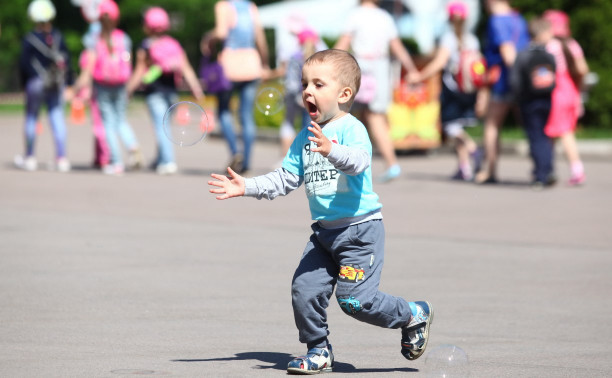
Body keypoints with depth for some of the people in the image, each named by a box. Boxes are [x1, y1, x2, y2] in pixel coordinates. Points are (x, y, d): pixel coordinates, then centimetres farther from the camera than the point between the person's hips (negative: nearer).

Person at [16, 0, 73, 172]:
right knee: (57, 118, 4)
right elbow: (65, 59, 2)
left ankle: (29, 158, 16)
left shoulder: (29, 39, -11)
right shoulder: (58, 36, -3)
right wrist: (67, 82, 10)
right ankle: (61, 158, -1)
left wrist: (24, 84, 6)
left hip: (36, 82, -3)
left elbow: (24, 63, -6)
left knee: (31, 118, 10)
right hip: (57, 84, 3)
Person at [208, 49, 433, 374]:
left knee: (355, 299, -10)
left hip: (360, 228, -7)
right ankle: (319, 351, 15)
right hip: (324, 231, 7)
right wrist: (247, 187, 9)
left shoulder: (351, 129, -11)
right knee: (304, 290, -3)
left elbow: (359, 160, -31)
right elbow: (285, 178, 18)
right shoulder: (305, 138, 12)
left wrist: (332, 150, -50)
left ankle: (414, 315, 13)